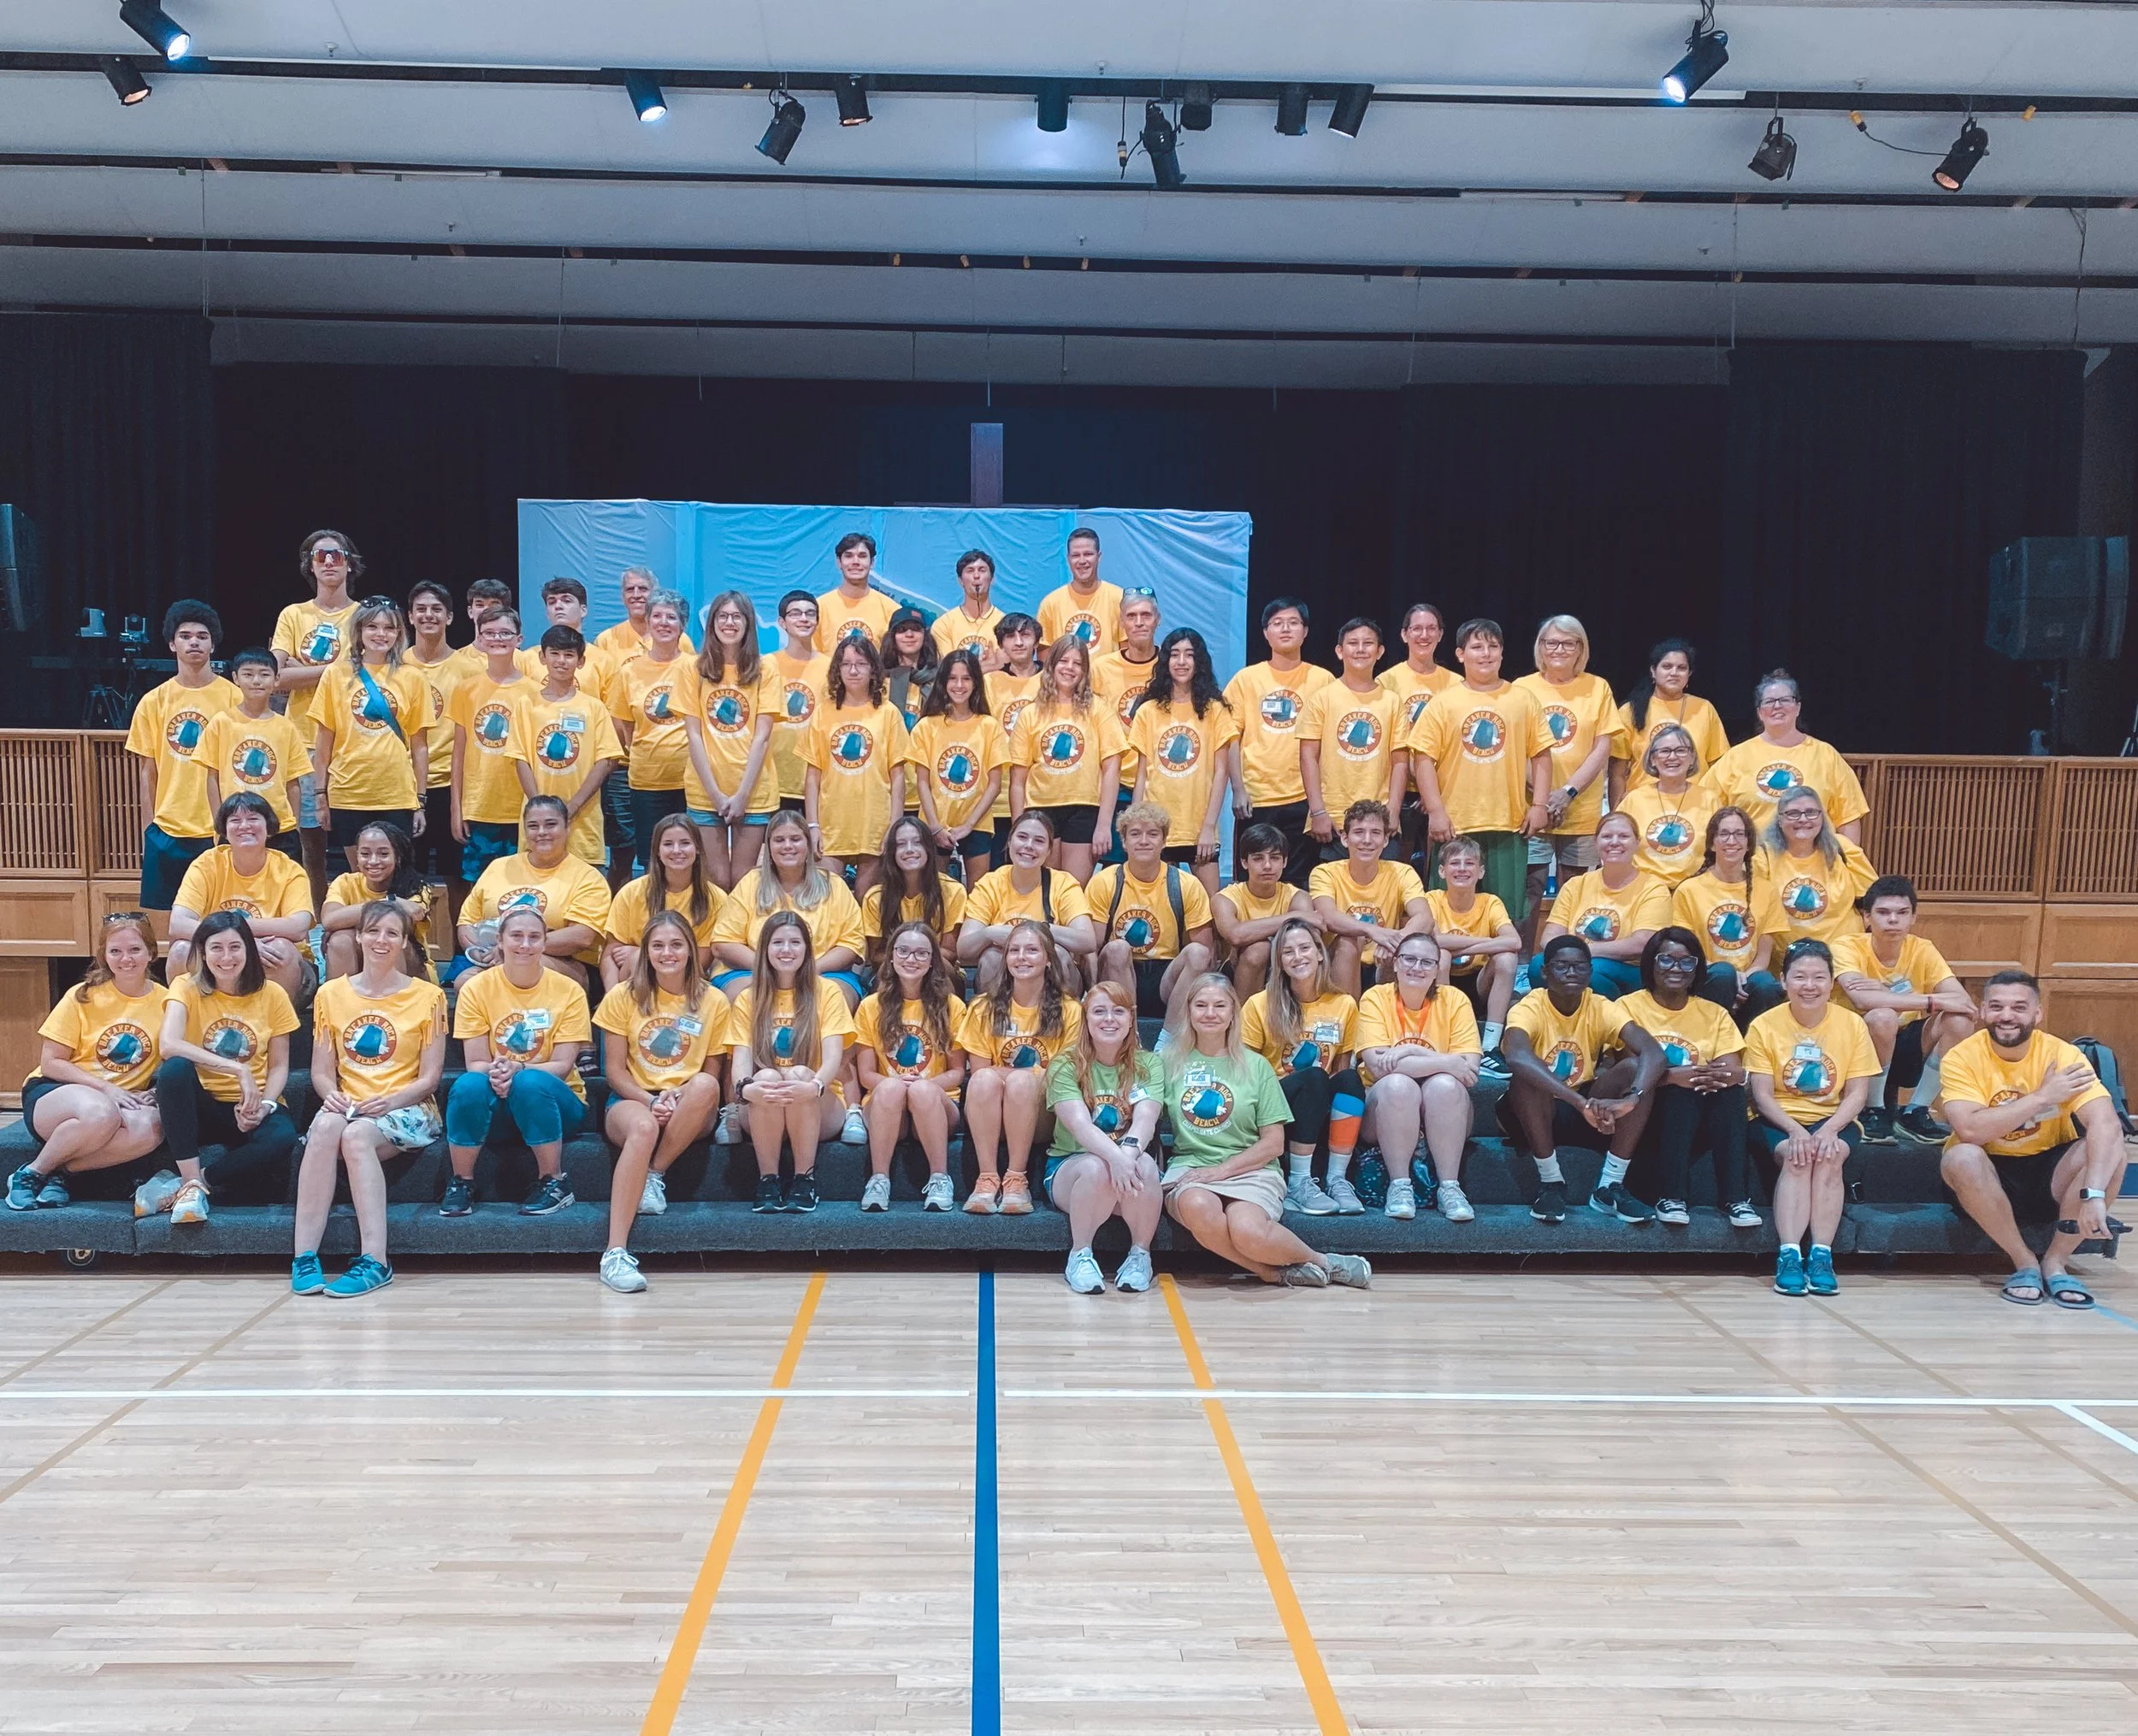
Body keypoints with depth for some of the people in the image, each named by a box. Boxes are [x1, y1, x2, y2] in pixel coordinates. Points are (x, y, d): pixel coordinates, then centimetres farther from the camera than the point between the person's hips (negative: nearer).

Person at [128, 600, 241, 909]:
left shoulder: (233, 698, 1)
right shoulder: (153, 702, 7)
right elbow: (147, 771, 10)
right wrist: (149, 828, 5)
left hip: (218, 830, -2)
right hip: (166, 830, 2)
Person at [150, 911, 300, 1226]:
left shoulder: (272, 994, 2)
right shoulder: (188, 987, -4)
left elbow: (279, 1066, 5)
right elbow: (168, 1045, -23)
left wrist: (265, 1105, -15)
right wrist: (238, 1069, -29)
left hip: (251, 1107, 0)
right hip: (201, 1105, 0)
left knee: (283, 1138, -33)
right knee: (174, 1068, -33)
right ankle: (191, 1182, -28)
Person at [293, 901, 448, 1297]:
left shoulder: (428, 996, 4)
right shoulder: (331, 994, 12)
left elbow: (429, 1077, 0)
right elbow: (321, 1071, 10)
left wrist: (390, 1101, -18)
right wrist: (331, 1095, -13)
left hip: (407, 1110, -2)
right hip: (346, 1105, 2)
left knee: (357, 1133, -35)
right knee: (326, 1125, -34)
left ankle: (374, 1260, -40)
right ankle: (305, 1255, -34)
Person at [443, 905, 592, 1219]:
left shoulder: (569, 990, -5)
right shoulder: (476, 988, -2)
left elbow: (563, 1064, -10)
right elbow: (476, 1063, -5)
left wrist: (518, 1069, -30)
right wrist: (493, 1073, -30)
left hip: (552, 1101, -1)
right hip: (496, 1102, 1)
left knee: (530, 1083, -35)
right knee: (469, 1085, -32)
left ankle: (554, 1183, -17)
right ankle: (461, 1183, -12)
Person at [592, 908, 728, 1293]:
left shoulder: (713, 1001, 3)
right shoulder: (623, 997, 2)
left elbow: (711, 1076, 5)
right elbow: (615, 1071, 0)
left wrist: (678, 1096, -16)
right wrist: (651, 1101, -17)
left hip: (689, 1112, 1)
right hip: (631, 1100, -1)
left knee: (704, 1085, -35)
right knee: (643, 1127, -38)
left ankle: (655, 1175, -18)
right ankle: (615, 1253, -43)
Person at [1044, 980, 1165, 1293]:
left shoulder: (1148, 1065, 3)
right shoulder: (1065, 1066, -3)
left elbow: (1146, 1119, -15)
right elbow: (1079, 1124, -20)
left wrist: (1129, 1151, -38)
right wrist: (1115, 1156, -40)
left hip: (1129, 1164, 1)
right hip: (1069, 1167, -1)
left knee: (1144, 1165, -33)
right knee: (1097, 1168, -35)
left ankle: (1140, 1254, -12)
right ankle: (1080, 1255, -14)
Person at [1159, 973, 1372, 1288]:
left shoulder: (1255, 1066, 10)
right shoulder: (1170, 1061, 13)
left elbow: (1274, 1142, 5)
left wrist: (1222, 1170, -8)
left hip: (1250, 1170, -1)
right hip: (1190, 1166, 1)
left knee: (1248, 1231, -34)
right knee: (1198, 1208, -38)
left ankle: (1320, 1262, -4)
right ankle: (1275, 1273, -16)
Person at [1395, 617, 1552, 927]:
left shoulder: (1524, 699, 7)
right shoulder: (1444, 704, 2)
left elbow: (1541, 754, 9)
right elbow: (1423, 758, -2)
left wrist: (1538, 804, 0)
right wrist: (1435, 811, -8)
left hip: (1510, 823, 1)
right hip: (1456, 825, -1)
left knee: (1508, 914, 7)